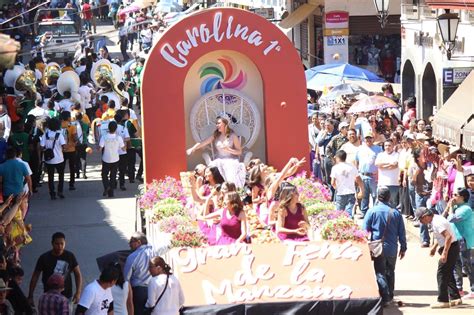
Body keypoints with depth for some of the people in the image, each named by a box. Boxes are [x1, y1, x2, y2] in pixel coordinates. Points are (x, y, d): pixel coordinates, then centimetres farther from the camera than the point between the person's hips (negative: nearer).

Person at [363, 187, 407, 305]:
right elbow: (402, 233, 6)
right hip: (392, 249, 3)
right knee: (390, 272, 18)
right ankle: (390, 295, 28)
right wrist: (403, 248, 16)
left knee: (380, 273, 0)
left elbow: (365, 230, -6)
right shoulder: (396, 213, -1)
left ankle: (385, 297, -11)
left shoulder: (372, 211, -9)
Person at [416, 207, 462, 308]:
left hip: (450, 248, -10)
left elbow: (448, 236, -30)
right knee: (448, 274, 16)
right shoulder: (435, 220, 10)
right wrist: (434, 247, 22)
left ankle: (443, 301, -5)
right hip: (452, 248, 10)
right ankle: (455, 298, 20)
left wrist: (444, 253, -29)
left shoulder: (437, 222, -22)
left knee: (441, 274, -7)